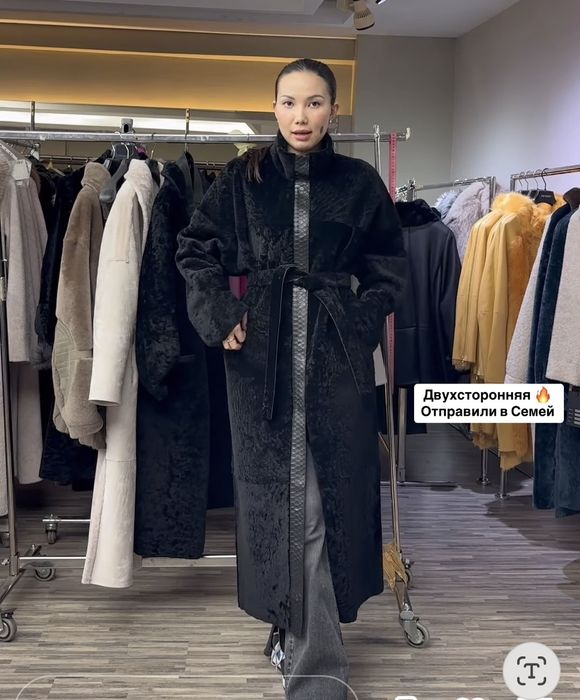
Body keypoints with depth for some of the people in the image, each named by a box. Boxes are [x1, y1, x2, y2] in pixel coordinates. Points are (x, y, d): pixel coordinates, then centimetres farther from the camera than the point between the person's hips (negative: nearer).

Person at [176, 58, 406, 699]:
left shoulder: (359, 182, 5)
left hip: (337, 356, 0)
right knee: (272, 486, 5)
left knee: (330, 489, -3)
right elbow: (195, 249, 10)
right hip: (262, 350, 1)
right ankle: (304, 635, 20)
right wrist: (221, 316, -1)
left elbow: (389, 266, 14)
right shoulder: (242, 179, 5)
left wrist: (363, 323, 1)